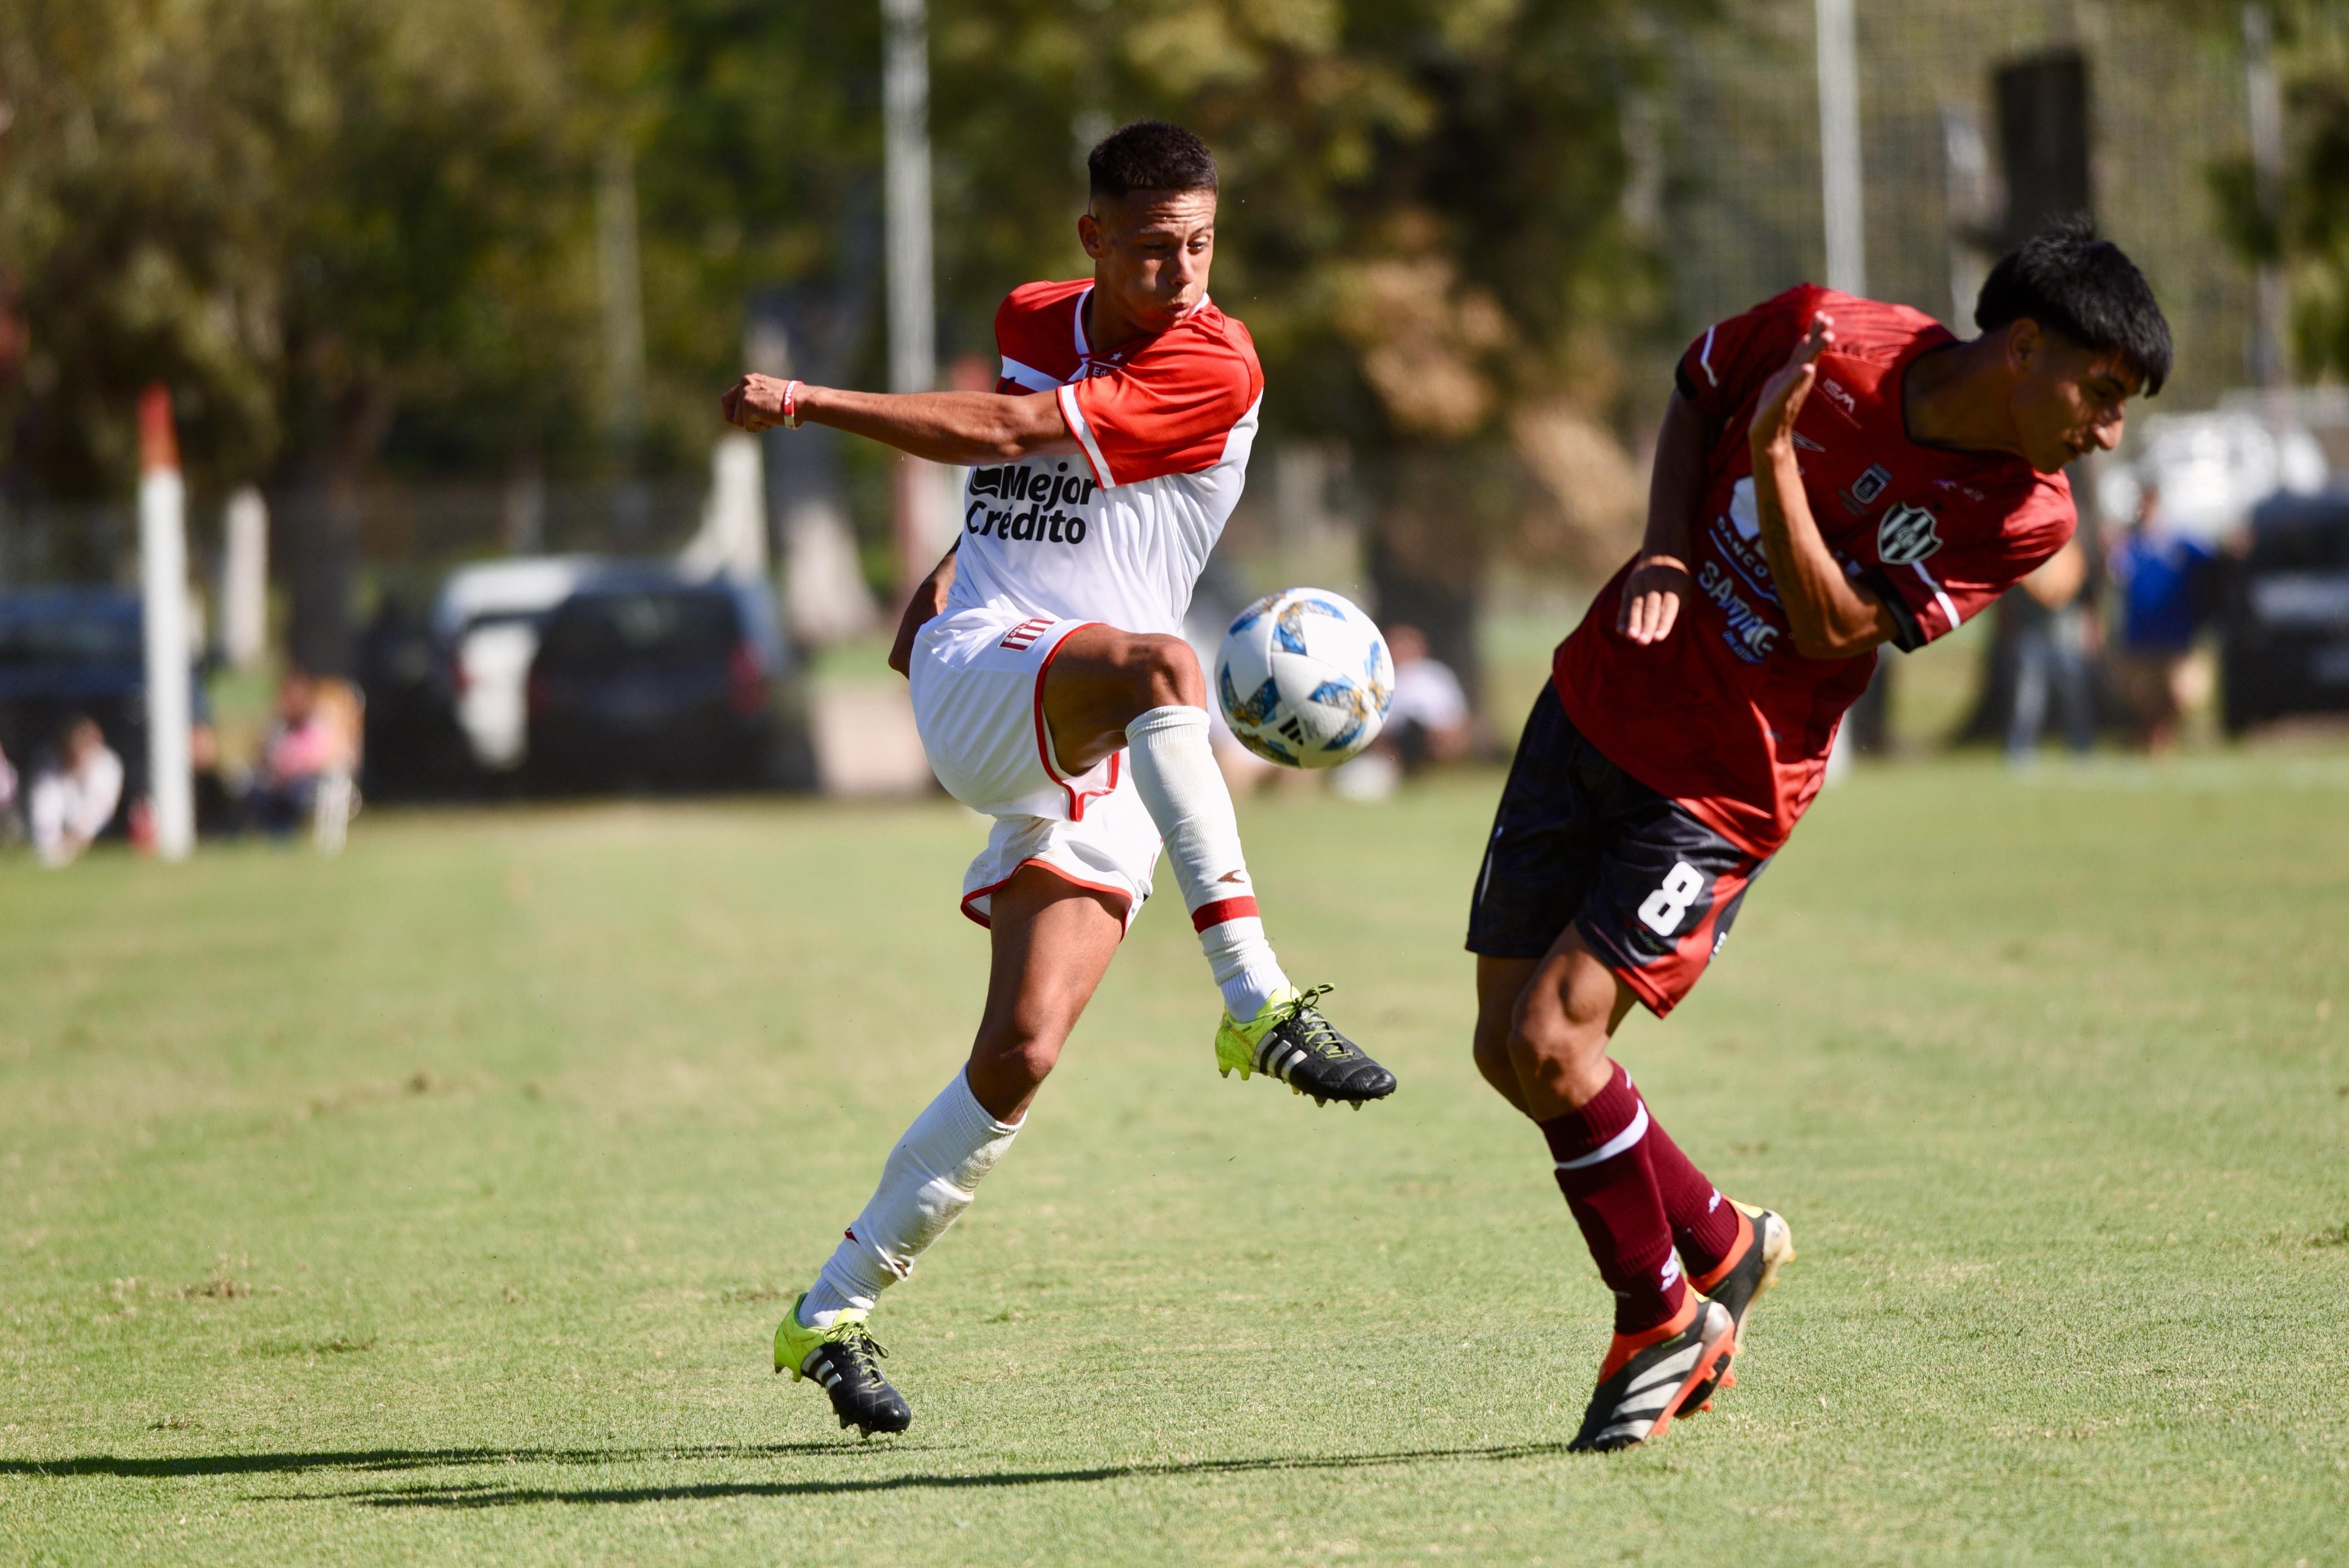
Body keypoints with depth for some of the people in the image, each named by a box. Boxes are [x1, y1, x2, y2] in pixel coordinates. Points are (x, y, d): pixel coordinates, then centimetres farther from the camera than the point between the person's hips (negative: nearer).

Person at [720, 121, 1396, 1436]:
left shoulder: (1215, 366, -5)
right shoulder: (1032, 324, 13)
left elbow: (1003, 432, -12)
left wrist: (809, 402, -10)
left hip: (1103, 760, -1)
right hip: (977, 680, 1)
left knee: (1020, 1056, -11)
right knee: (1159, 665, -34)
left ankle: (835, 1315, 6)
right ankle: (1258, 1003, -43)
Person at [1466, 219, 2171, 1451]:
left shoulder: (2019, 515, -13)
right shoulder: (1824, 336, -10)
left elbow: (1832, 628, -18)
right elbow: (1696, 395, 11)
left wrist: (1775, 452, -28)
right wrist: (1665, 550, -4)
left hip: (1725, 785, -3)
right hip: (1599, 702, 3)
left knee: (1552, 1040, -17)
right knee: (1506, 1050, 3)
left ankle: (1662, 1320, 4)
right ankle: (1719, 1245, 24)